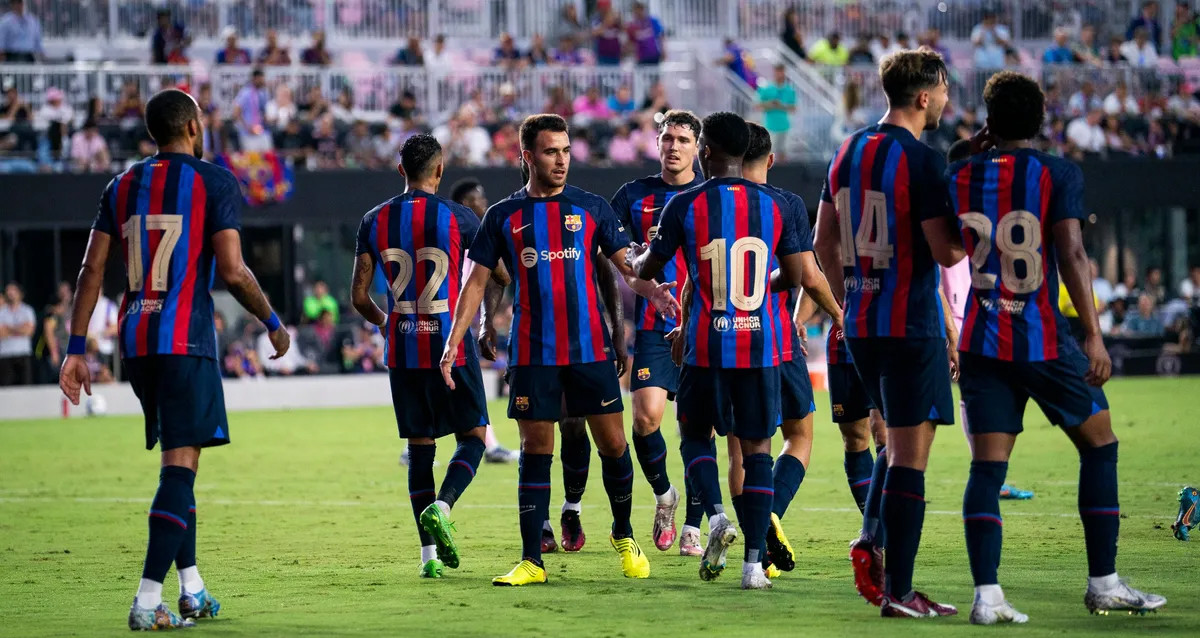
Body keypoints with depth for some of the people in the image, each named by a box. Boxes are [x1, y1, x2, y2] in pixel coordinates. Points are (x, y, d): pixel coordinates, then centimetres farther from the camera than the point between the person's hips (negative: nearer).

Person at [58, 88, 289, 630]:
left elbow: (92, 270, 8)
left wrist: (76, 350, 9)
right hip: (186, 341, -6)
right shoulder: (214, 181, -3)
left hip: (135, 341, 6)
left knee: (177, 460, 18)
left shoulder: (123, 185, 13)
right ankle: (148, 600, -17)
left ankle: (192, 589, 22)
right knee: (180, 463, -7)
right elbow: (233, 272, -11)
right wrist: (273, 324, 4)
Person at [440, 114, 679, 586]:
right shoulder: (504, 216, 6)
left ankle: (624, 537, 22)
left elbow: (626, 265, 5)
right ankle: (531, 561, 3)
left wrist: (651, 290, -17)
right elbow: (477, 282, 9)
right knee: (535, 451, -1)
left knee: (612, 444, 0)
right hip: (532, 352, 0)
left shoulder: (592, 208, 6)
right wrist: (453, 343, 1)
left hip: (590, 348, 0)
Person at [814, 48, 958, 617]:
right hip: (913, 325, -7)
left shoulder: (848, 152, 10)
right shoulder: (922, 159, -14)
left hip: (860, 325, 8)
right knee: (910, 455, -3)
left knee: (898, 442, 22)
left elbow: (824, 242, 16)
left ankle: (873, 539, 2)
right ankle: (898, 591, -4)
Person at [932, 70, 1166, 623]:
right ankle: (1103, 584, 14)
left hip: (982, 342, 3)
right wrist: (1094, 335, -12)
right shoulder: (1058, 175, -6)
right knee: (1099, 447, 13)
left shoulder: (960, 178, 5)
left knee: (986, 468, 0)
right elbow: (1072, 255, -13)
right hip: (1046, 342, -3)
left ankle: (986, 595, -12)